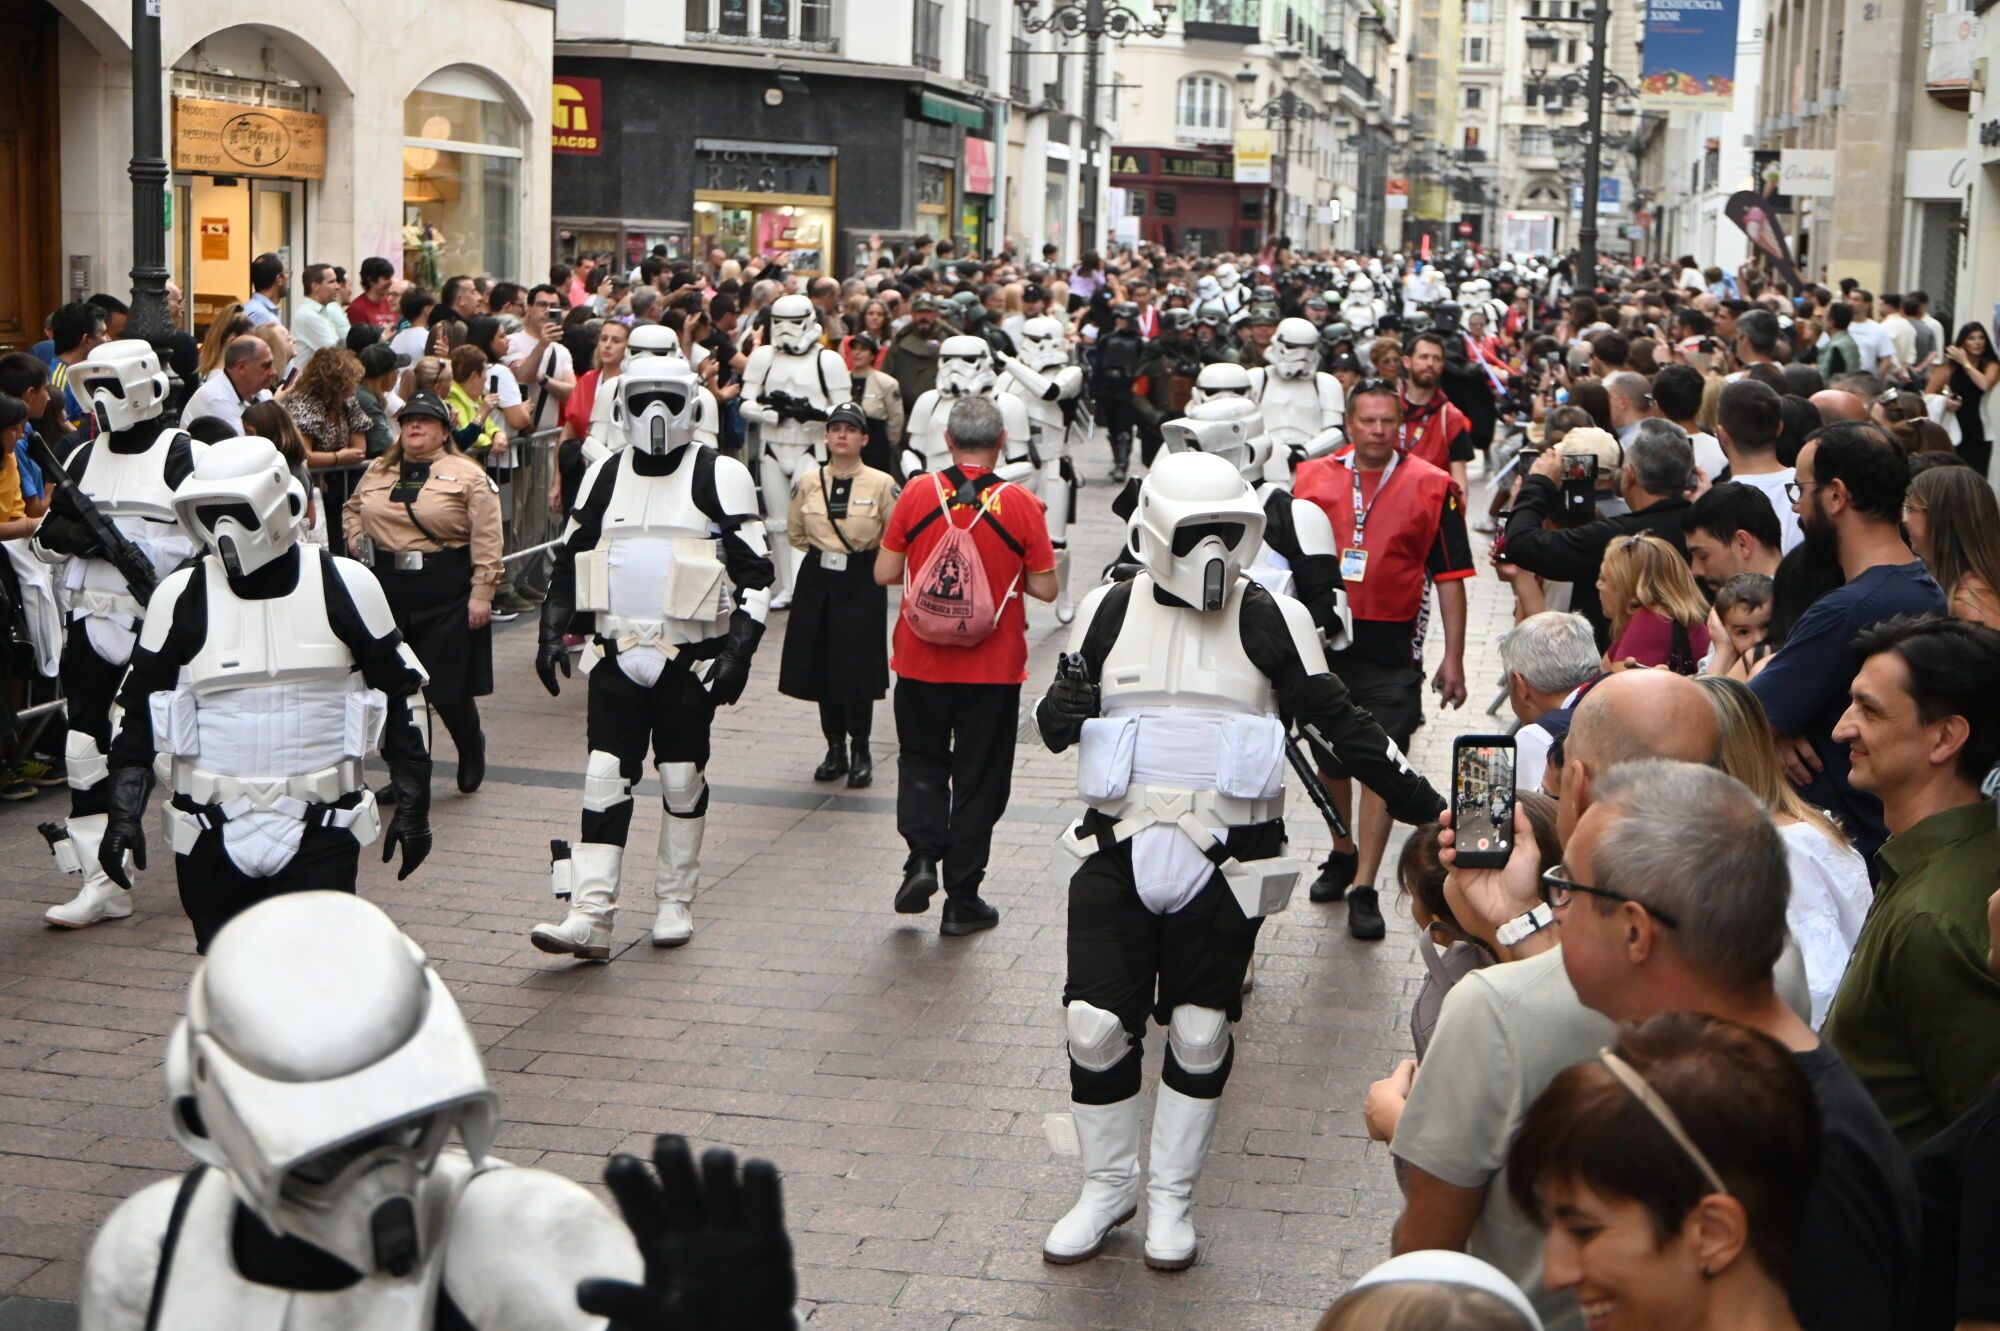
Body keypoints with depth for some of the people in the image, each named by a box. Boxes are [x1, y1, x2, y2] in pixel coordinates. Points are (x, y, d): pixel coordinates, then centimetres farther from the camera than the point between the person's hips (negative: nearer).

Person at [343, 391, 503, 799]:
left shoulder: (467, 475, -3)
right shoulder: (377, 472, 12)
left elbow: (486, 539, -7)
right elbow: (352, 510, 29)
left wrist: (482, 592, -12)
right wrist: (358, 542, 10)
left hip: (447, 595, -5)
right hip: (387, 590, 5)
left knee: (448, 689, -2)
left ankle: (471, 749, 29)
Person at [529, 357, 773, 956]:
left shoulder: (720, 476, -3)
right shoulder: (604, 476, 10)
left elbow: (755, 573, -5)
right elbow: (570, 559, 19)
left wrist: (738, 651, -13)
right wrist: (554, 632, 8)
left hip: (690, 657, -3)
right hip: (618, 654, 3)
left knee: (683, 780, 7)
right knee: (605, 778, -4)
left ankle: (676, 902, 22)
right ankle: (590, 916, -6)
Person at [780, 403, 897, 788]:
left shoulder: (881, 483, -6)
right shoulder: (808, 482, 3)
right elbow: (795, 531, 17)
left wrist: (865, 551, 2)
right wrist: (822, 548, 9)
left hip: (862, 582, -3)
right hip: (817, 580, 3)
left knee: (857, 667, -5)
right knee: (820, 666, 5)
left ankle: (860, 752, 10)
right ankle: (835, 749, 19)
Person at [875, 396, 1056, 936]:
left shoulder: (918, 493, -7)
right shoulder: (1020, 503, -9)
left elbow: (884, 573, -2)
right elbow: (1045, 588, -6)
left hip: (922, 662, 1)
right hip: (992, 668, -1)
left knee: (922, 760, 22)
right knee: (978, 778, 10)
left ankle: (922, 856, 2)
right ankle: (962, 900, 14)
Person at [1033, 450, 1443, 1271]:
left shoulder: (1273, 620, -4)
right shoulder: (1111, 611, 2)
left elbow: (1337, 723, 1)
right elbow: (1055, 723, 9)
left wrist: (1420, 803, -4)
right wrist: (1062, 711, -15)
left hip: (1224, 862, -1)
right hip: (1119, 852, 1)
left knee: (1200, 1034, 7)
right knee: (1095, 1026, 1)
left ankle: (1171, 1195, 25)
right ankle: (1107, 1186, 23)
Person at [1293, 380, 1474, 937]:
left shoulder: (1432, 488, -3)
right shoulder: (1312, 478, 4)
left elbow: (1450, 578, -2)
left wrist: (1453, 658, -5)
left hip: (1392, 647, -3)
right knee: (1328, 759, 15)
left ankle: (1364, 889, 1)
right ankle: (1342, 854, 38)